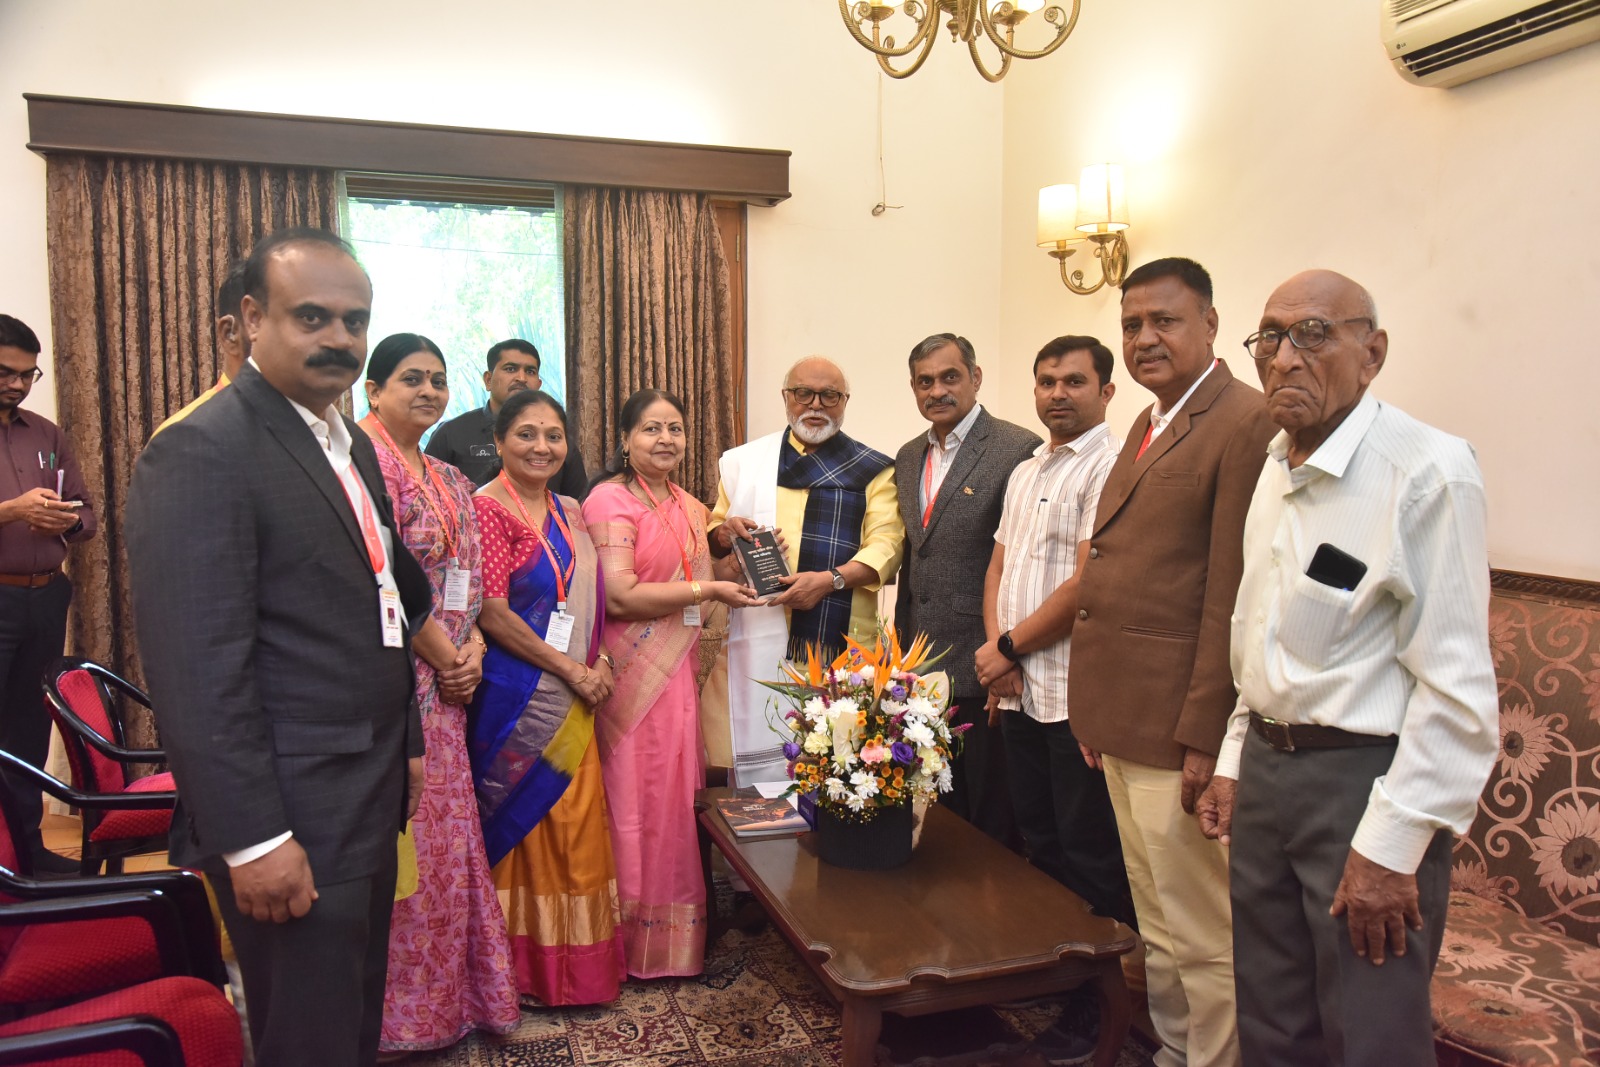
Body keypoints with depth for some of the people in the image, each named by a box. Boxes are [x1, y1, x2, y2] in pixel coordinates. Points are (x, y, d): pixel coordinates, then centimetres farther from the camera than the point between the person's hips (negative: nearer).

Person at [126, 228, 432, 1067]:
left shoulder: (351, 445, 11)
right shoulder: (201, 452, -17)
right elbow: (196, 669, -21)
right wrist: (252, 838, -21)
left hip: (367, 800, 8)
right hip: (292, 819, -8)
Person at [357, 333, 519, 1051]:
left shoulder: (449, 479, 16)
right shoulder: (365, 456, -11)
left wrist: (473, 648, -1)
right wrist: (443, 656, -10)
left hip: (445, 683, 8)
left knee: (445, 835, 15)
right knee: (404, 838, -1)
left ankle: (450, 994, 29)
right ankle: (402, 1010, 16)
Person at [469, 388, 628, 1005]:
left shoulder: (569, 513, 13)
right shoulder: (488, 508, -10)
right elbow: (492, 611, -16)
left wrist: (600, 659, 1)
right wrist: (569, 668, -14)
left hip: (573, 698, 7)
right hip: (517, 694, -7)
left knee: (577, 827, 12)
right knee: (526, 822, 3)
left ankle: (579, 963, 26)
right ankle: (527, 964, 18)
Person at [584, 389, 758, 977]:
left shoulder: (689, 507, 14)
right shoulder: (611, 499, -10)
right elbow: (620, 596, -19)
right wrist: (707, 589, -15)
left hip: (679, 673, 7)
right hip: (632, 676, -7)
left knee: (678, 799, 11)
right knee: (638, 801, 1)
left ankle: (677, 939, 25)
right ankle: (636, 944, 17)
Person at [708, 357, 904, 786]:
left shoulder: (872, 470, 8)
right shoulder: (744, 462, 15)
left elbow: (886, 545, -2)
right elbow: (715, 537, 21)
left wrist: (831, 579, -17)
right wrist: (724, 532, -4)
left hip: (839, 639, -1)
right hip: (759, 639, 2)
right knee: (759, 755, -2)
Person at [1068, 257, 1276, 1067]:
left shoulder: (1247, 424, -13)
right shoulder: (1147, 425, 16)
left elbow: (1232, 599, -18)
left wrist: (1204, 737, -19)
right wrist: (1095, 711, 15)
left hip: (1178, 734, -9)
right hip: (1124, 727, 9)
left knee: (1202, 938, 5)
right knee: (1156, 928, 21)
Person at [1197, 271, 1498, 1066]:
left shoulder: (1427, 472, -17)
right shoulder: (1277, 469, 10)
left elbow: (1457, 688, -19)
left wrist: (1391, 848, -18)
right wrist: (1235, 762, 16)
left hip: (1365, 780, -7)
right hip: (1266, 769, 7)